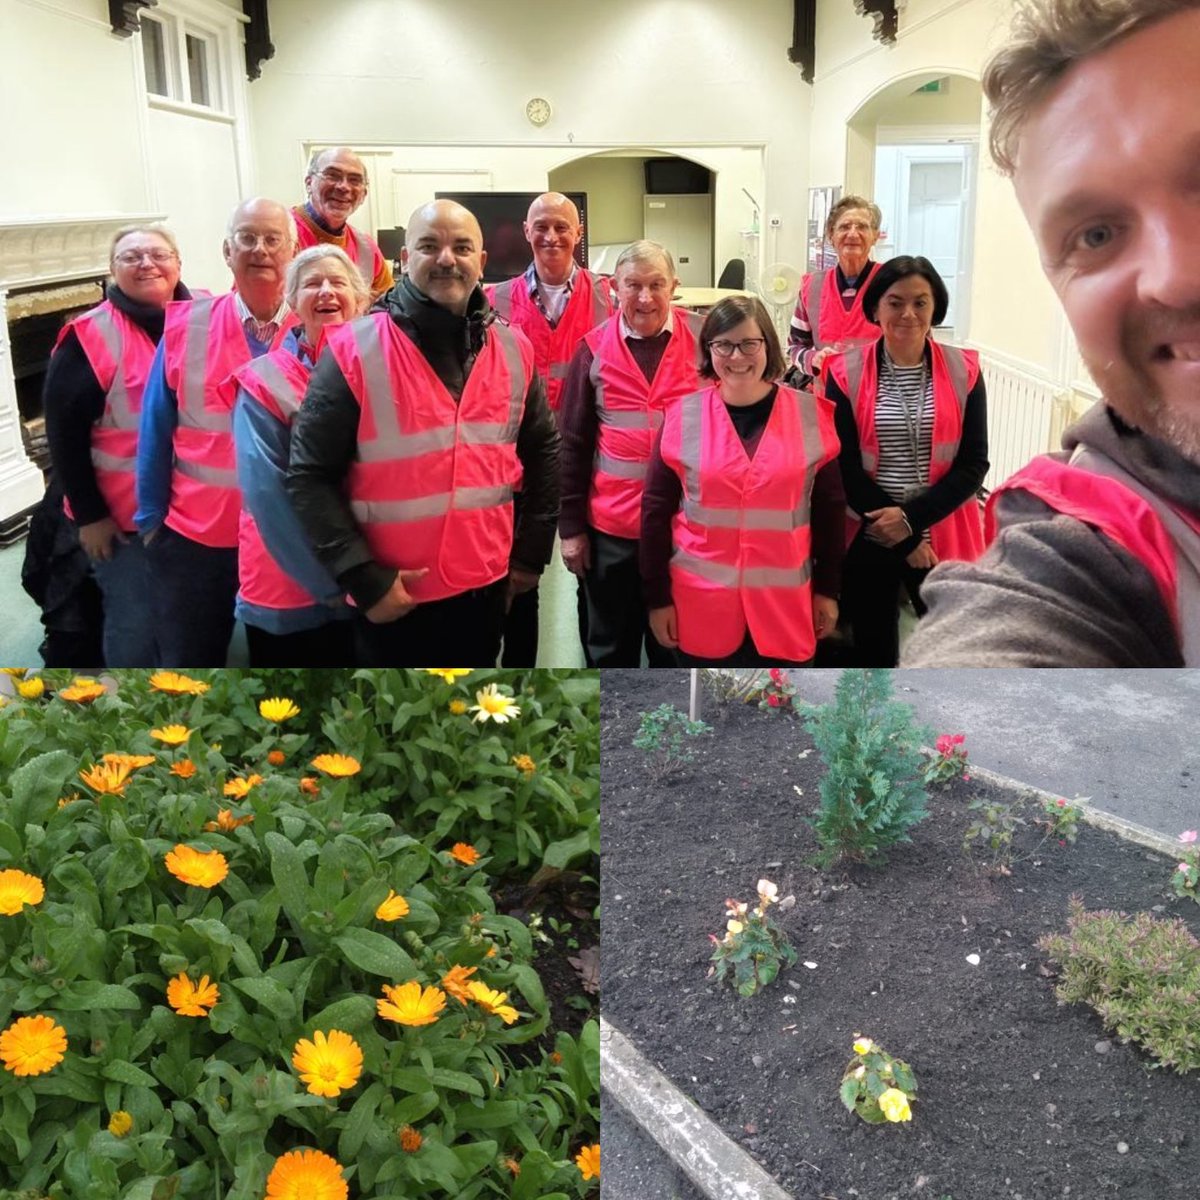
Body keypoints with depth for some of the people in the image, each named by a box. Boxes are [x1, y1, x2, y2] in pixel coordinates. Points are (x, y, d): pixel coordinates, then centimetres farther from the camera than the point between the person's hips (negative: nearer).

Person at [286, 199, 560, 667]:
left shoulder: (512, 350, 2)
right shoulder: (354, 350, -11)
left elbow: (542, 452, 13)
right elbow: (309, 476, -12)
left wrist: (531, 552, 9)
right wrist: (362, 579, -16)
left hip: (485, 589, 4)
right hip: (392, 599, -4)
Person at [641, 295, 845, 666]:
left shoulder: (811, 415, -1)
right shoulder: (683, 416, -4)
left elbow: (830, 509, 5)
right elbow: (656, 511, 0)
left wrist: (828, 589, 5)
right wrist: (657, 597, -1)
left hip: (785, 606, 1)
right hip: (701, 605, 0)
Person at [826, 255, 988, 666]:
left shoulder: (963, 371, 0)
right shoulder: (846, 372, -4)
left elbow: (974, 464, -3)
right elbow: (845, 467, -6)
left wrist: (912, 518, -16)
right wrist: (906, 539, -9)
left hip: (944, 537, 1)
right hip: (868, 537, 0)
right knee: (873, 651, 13)